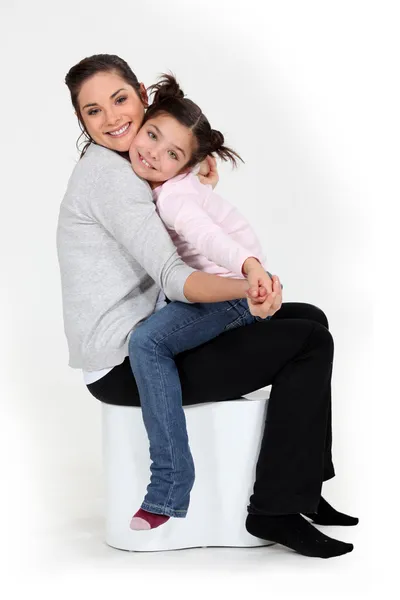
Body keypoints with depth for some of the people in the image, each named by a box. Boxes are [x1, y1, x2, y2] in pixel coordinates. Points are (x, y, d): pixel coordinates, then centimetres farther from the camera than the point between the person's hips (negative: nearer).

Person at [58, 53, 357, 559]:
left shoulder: (124, 168, 15)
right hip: (126, 368, -10)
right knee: (310, 342, -12)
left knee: (309, 319, 14)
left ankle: (301, 490, 14)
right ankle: (273, 511, -6)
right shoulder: (106, 173, -17)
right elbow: (173, 279, -26)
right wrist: (247, 286, -41)